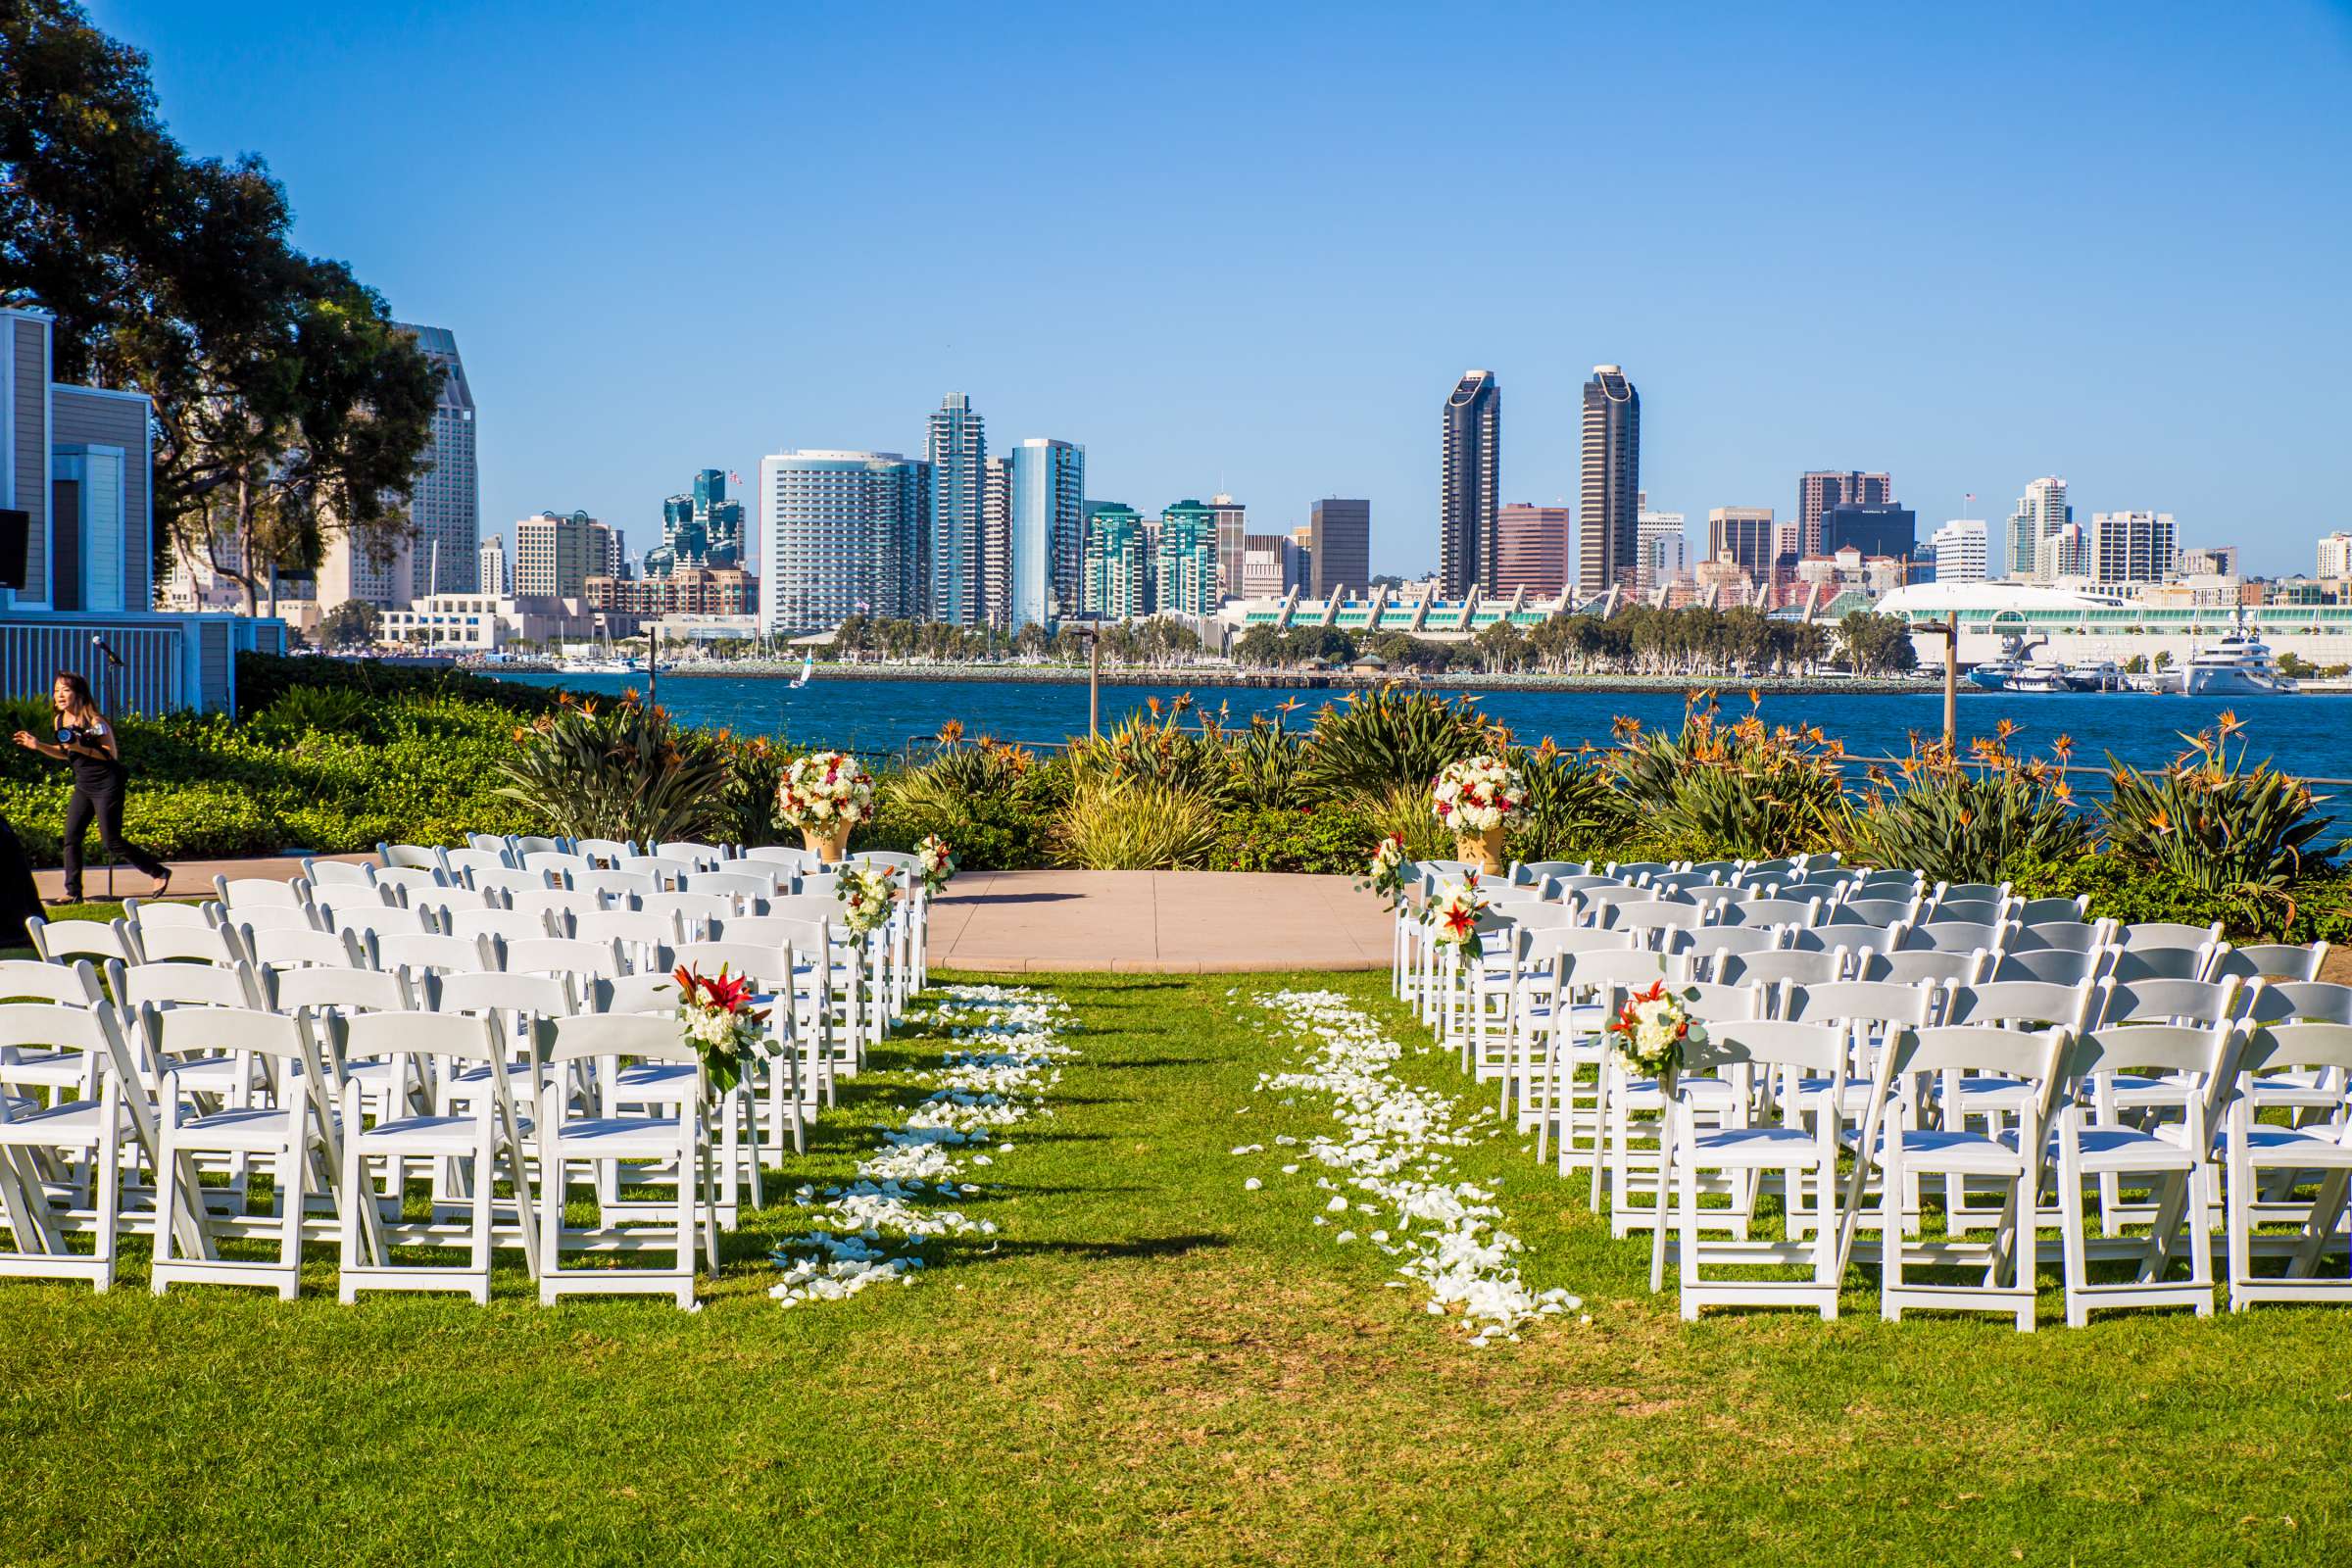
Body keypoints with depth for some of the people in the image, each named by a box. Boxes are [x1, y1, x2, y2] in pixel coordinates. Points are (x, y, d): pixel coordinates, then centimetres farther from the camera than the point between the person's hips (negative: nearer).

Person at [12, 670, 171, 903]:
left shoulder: (94, 721, -16)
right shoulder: (60, 720, 6)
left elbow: (112, 755, -17)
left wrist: (81, 748, -27)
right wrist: (38, 745, 6)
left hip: (107, 785, -7)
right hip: (83, 786, 7)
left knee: (113, 843, -6)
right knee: (71, 837, -1)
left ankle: (160, 873, 6)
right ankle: (73, 892, 5)